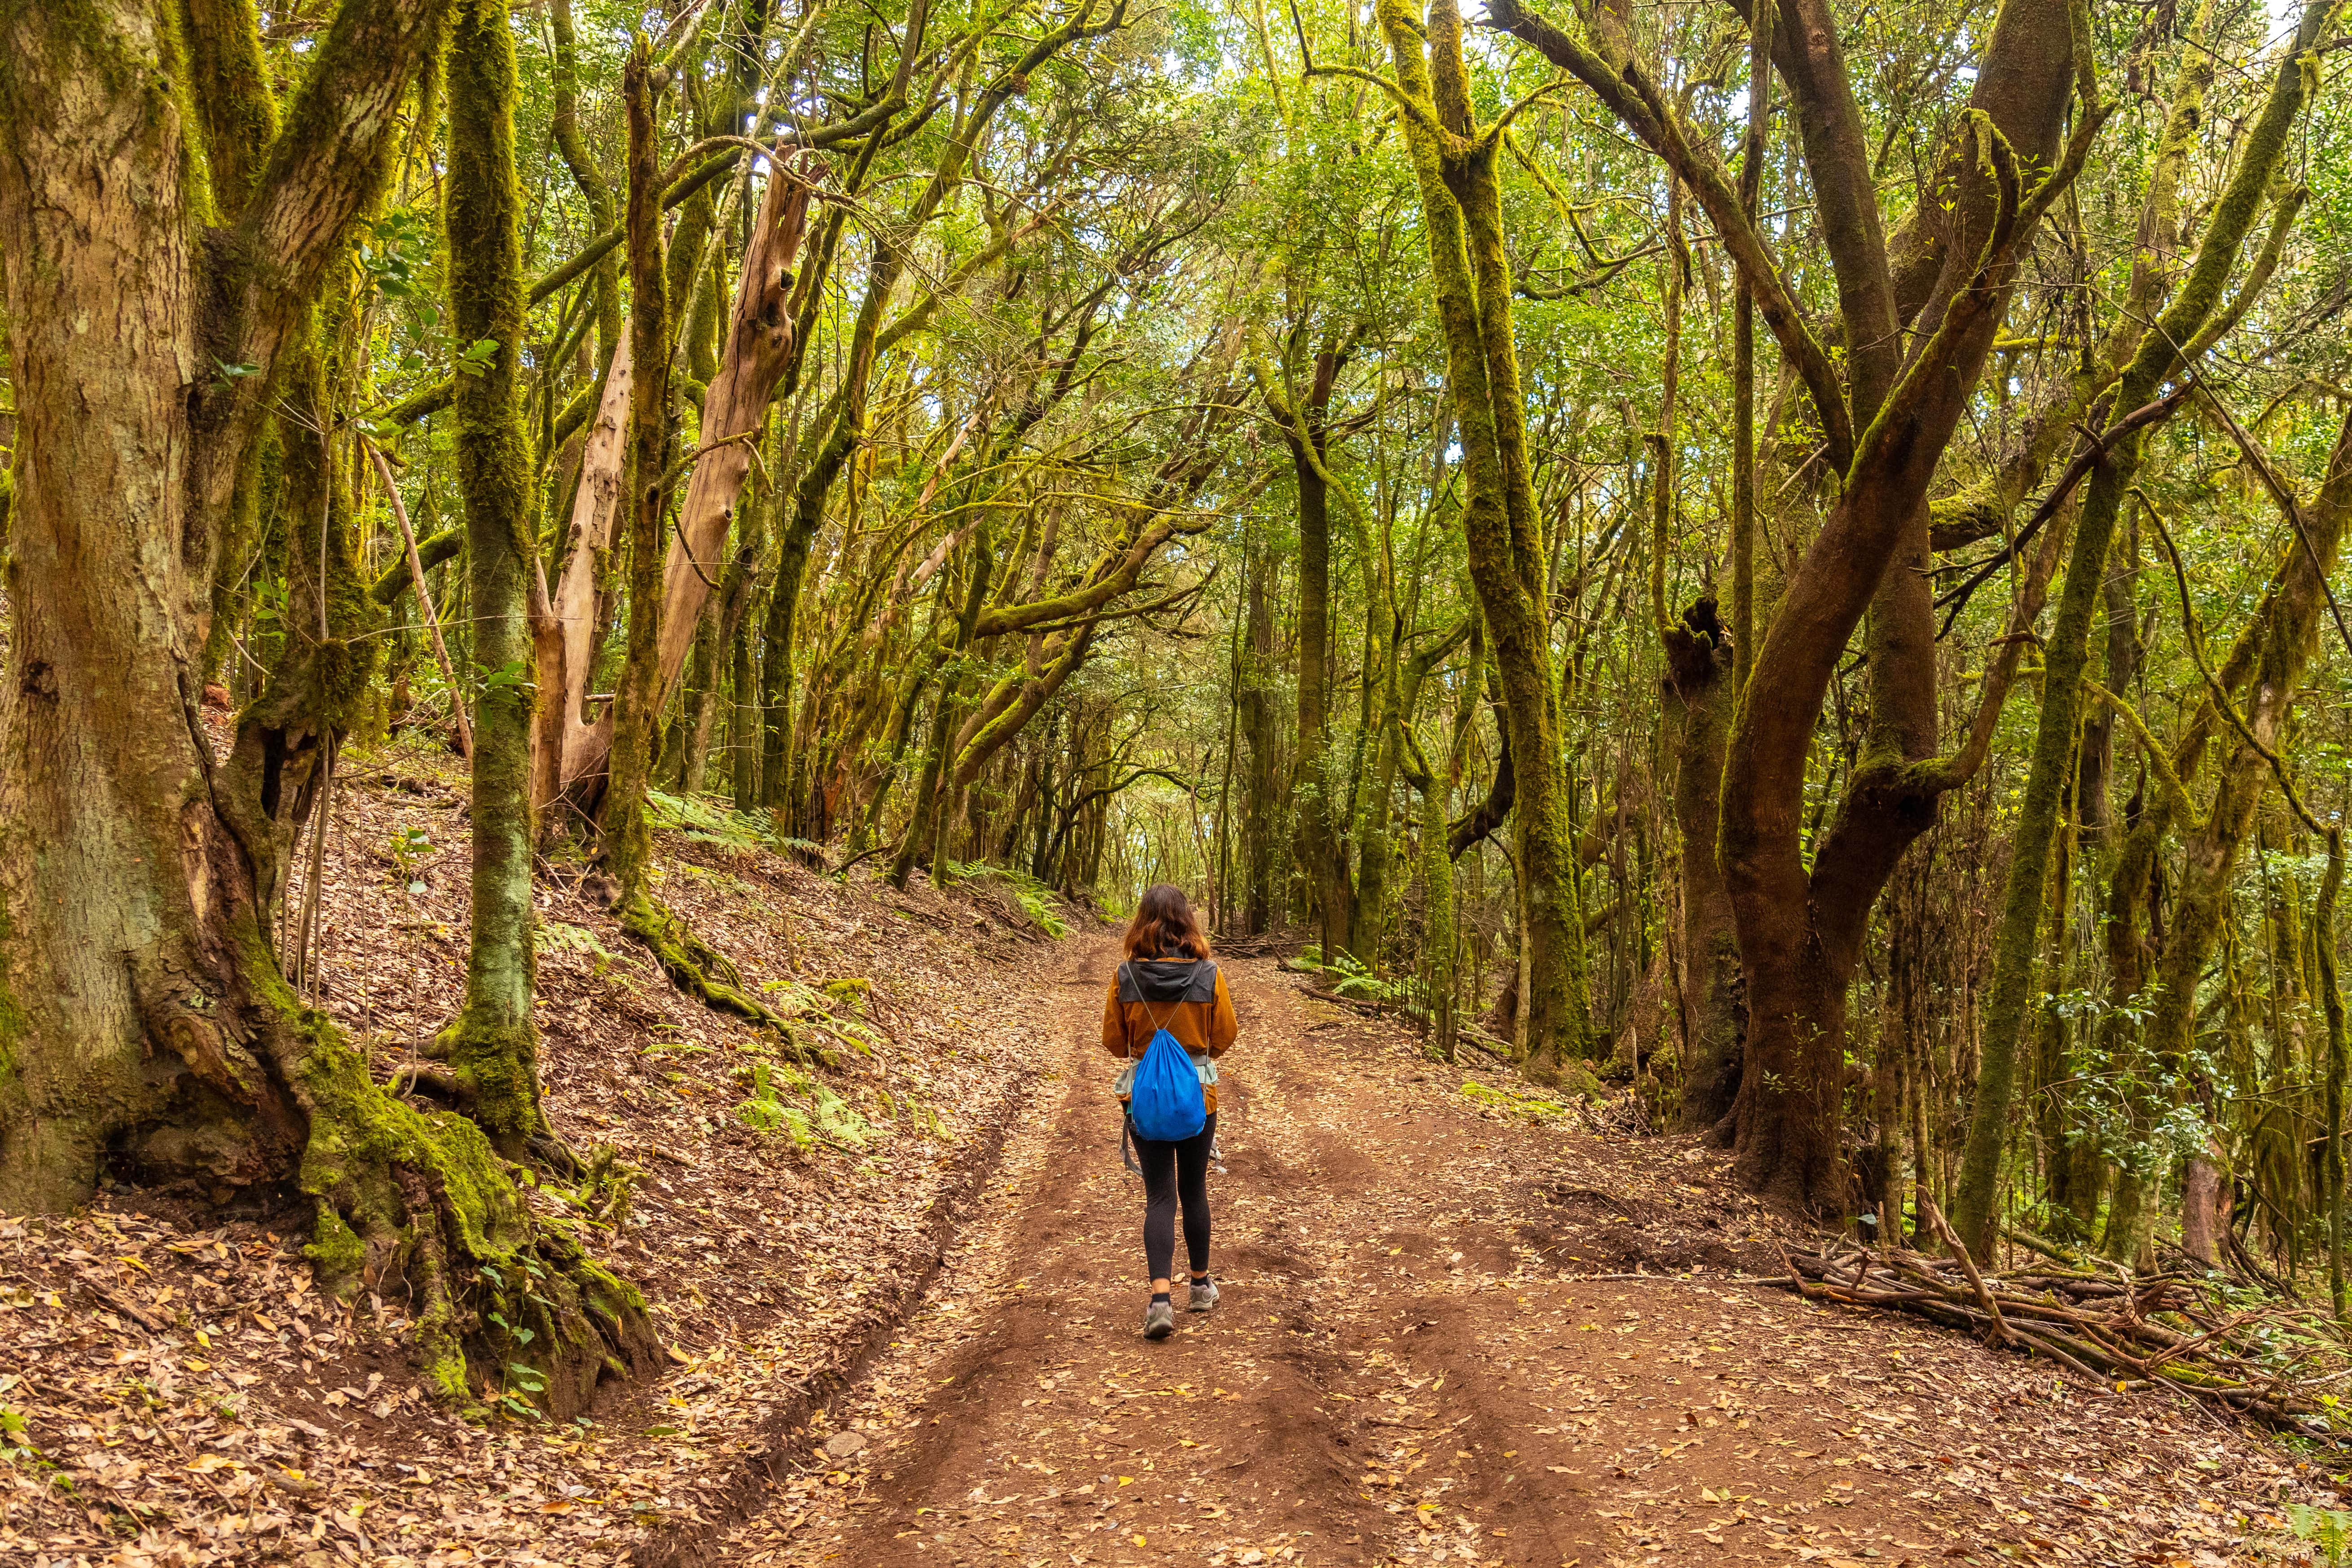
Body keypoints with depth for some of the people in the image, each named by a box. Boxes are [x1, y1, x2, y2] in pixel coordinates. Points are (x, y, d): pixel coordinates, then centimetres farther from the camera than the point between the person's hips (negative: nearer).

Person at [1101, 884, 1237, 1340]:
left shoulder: (1127, 977, -10)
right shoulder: (1208, 975, -11)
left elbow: (1113, 1041, -1)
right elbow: (1225, 1036, 0)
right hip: (1198, 1092, 1)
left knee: (1159, 1196, 4)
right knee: (1193, 1190, 17)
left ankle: (1161, 1297, -11)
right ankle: (1201, 1284, 31)